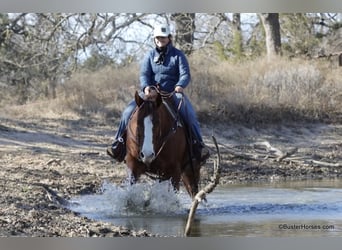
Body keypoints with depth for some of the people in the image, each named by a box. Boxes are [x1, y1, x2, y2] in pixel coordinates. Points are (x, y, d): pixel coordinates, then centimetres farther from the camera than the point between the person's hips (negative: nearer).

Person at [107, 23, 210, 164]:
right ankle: (119, 142, -5)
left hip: (173, 93, -2)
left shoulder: (178, 55, 4)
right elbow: (144, 74, -1)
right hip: (151, 92, 2)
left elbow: (185, 74, -7)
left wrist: (180, 85, -30)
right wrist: (146, 87, -25)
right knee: (129, 112, -16)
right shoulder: (150, 56, 10)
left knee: (189, 115, -25)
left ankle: (198, 144, -16)